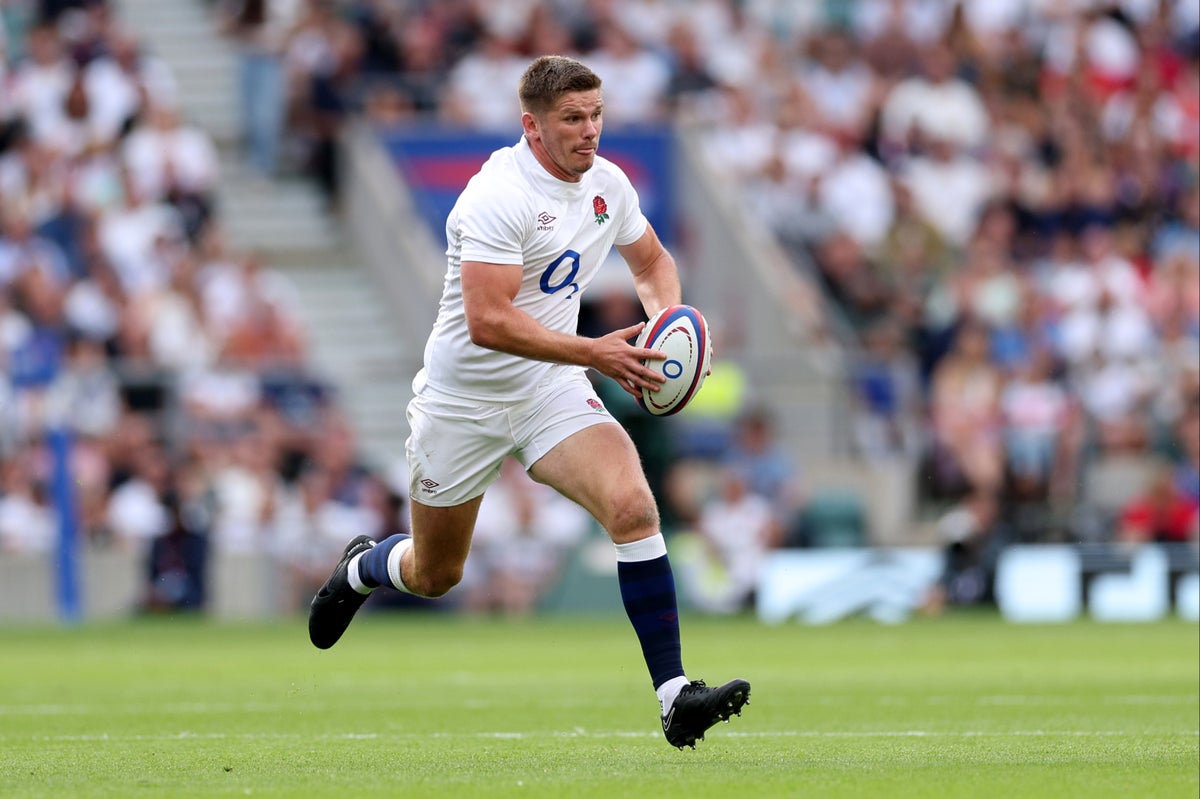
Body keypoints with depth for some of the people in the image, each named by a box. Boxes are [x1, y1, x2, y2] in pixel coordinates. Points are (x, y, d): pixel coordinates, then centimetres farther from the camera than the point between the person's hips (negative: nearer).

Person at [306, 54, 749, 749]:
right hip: (463, 398, -4)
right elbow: (487, 321, -31)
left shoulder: (608, 184, -1)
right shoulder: (500, 195, -24)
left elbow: (652, 261, 19)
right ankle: (361, 568, 51)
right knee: (434, 576, 12)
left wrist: (668, 318, -2)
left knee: (633, 506, -23)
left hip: (553, 392, 4)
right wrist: (595, 353, -34)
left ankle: (675, 697, -24)